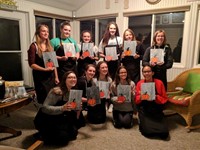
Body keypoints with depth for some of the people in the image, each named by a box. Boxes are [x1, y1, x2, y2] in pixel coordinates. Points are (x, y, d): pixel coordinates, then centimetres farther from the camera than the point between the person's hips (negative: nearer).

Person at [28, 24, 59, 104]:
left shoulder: (49, 46, 11)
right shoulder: (34, 46, -6)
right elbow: (32, 64, -11)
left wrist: (56, 77, 8)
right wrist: (44, 69, -23)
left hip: (51, 76, 5)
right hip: (40, 77, -5)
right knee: (43, 100, 2)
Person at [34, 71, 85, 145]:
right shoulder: (56, 91, -24)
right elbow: (45, 108, -29)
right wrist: (62, 108, -41)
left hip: (58, 119, 7)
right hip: (45, 120, -7)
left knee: (73, 132, -3)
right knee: (64, 137, -20)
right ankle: (43, 135, 5)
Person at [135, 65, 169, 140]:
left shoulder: (159, 83, -3)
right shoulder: (139, 83, 0)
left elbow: (164, 99, 2)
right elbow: (136, 100, 3)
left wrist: (156, 97, -18)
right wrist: (141, 97, -19)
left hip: (157, 111, 1)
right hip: (144, 110, 0)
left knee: (164, 133, -14)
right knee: (148, 131, -20)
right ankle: (143, 122, 13)